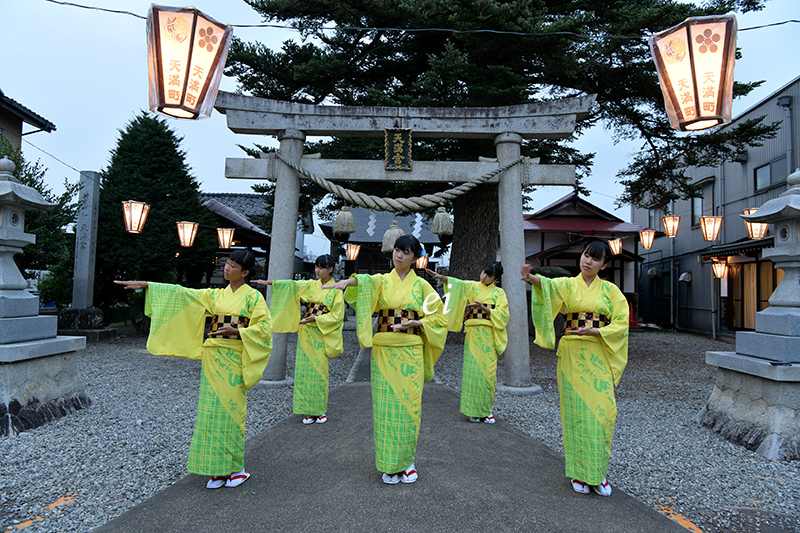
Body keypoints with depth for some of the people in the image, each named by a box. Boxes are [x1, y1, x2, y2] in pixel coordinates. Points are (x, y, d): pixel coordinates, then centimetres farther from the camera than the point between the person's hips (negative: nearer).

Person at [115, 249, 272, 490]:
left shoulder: (253, 296, -2)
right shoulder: (215, 295, 12)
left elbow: (265, 326, -8)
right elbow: (181, 294, 8)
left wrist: (237, 331, -18)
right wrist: (146, 285, 3)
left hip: (235, 359, -5)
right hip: (212, 358, 5)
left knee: (231, 410, -2)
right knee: (211, 410, 5)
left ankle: (236, 467, 13)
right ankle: (218, 469, 15)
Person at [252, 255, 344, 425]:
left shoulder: (336, 290, -2)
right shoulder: (310, 285, 9)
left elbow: (337, 315, -5)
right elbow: (291, 285, -2)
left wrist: (315, 318, -13)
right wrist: (269, 282, -14)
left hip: (321, 335, -4)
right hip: (306, 333, 4)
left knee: (319, 370, -3)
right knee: (304, 369, 2)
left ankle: (321, 410, 11)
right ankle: (310, 411, 11)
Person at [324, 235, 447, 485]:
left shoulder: (422, 285, 6)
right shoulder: (382, 281, 5)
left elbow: (439, 317, 7)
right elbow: (365, 282, -19)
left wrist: (414, 323, -9)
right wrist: (348, 281, -41)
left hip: (410, 351, 0)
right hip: (383, 351, 0)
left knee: (408, 405, 2)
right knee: (385, 405, 2)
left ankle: (406, 461, 19)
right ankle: (389, 465, 15)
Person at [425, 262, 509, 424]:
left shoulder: (499, 292, 9)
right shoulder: (472, 287, 11)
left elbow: (502, 314, -2)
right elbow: (457, 284, -6)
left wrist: (483, 307, -14)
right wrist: (439, 276, -22)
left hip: (489, 335, -1)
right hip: (473, 333, 1)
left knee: (488, 371, -3)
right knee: (472, 370, -2)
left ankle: (487, 410, 9)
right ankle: (474, 410, 7)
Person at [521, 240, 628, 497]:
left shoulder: (611, 290, 8)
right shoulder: (568, 284, 4)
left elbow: (621, 323, 1)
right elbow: (548, 285, -19)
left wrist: (591, 331, -13)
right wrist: (532, 278, -41)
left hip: (600, 356, 1)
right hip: (572, 354, -1)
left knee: (603, 412, -3)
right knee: (575, 411, 2)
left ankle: (598, 472, 13)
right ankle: (578, 472, 15)